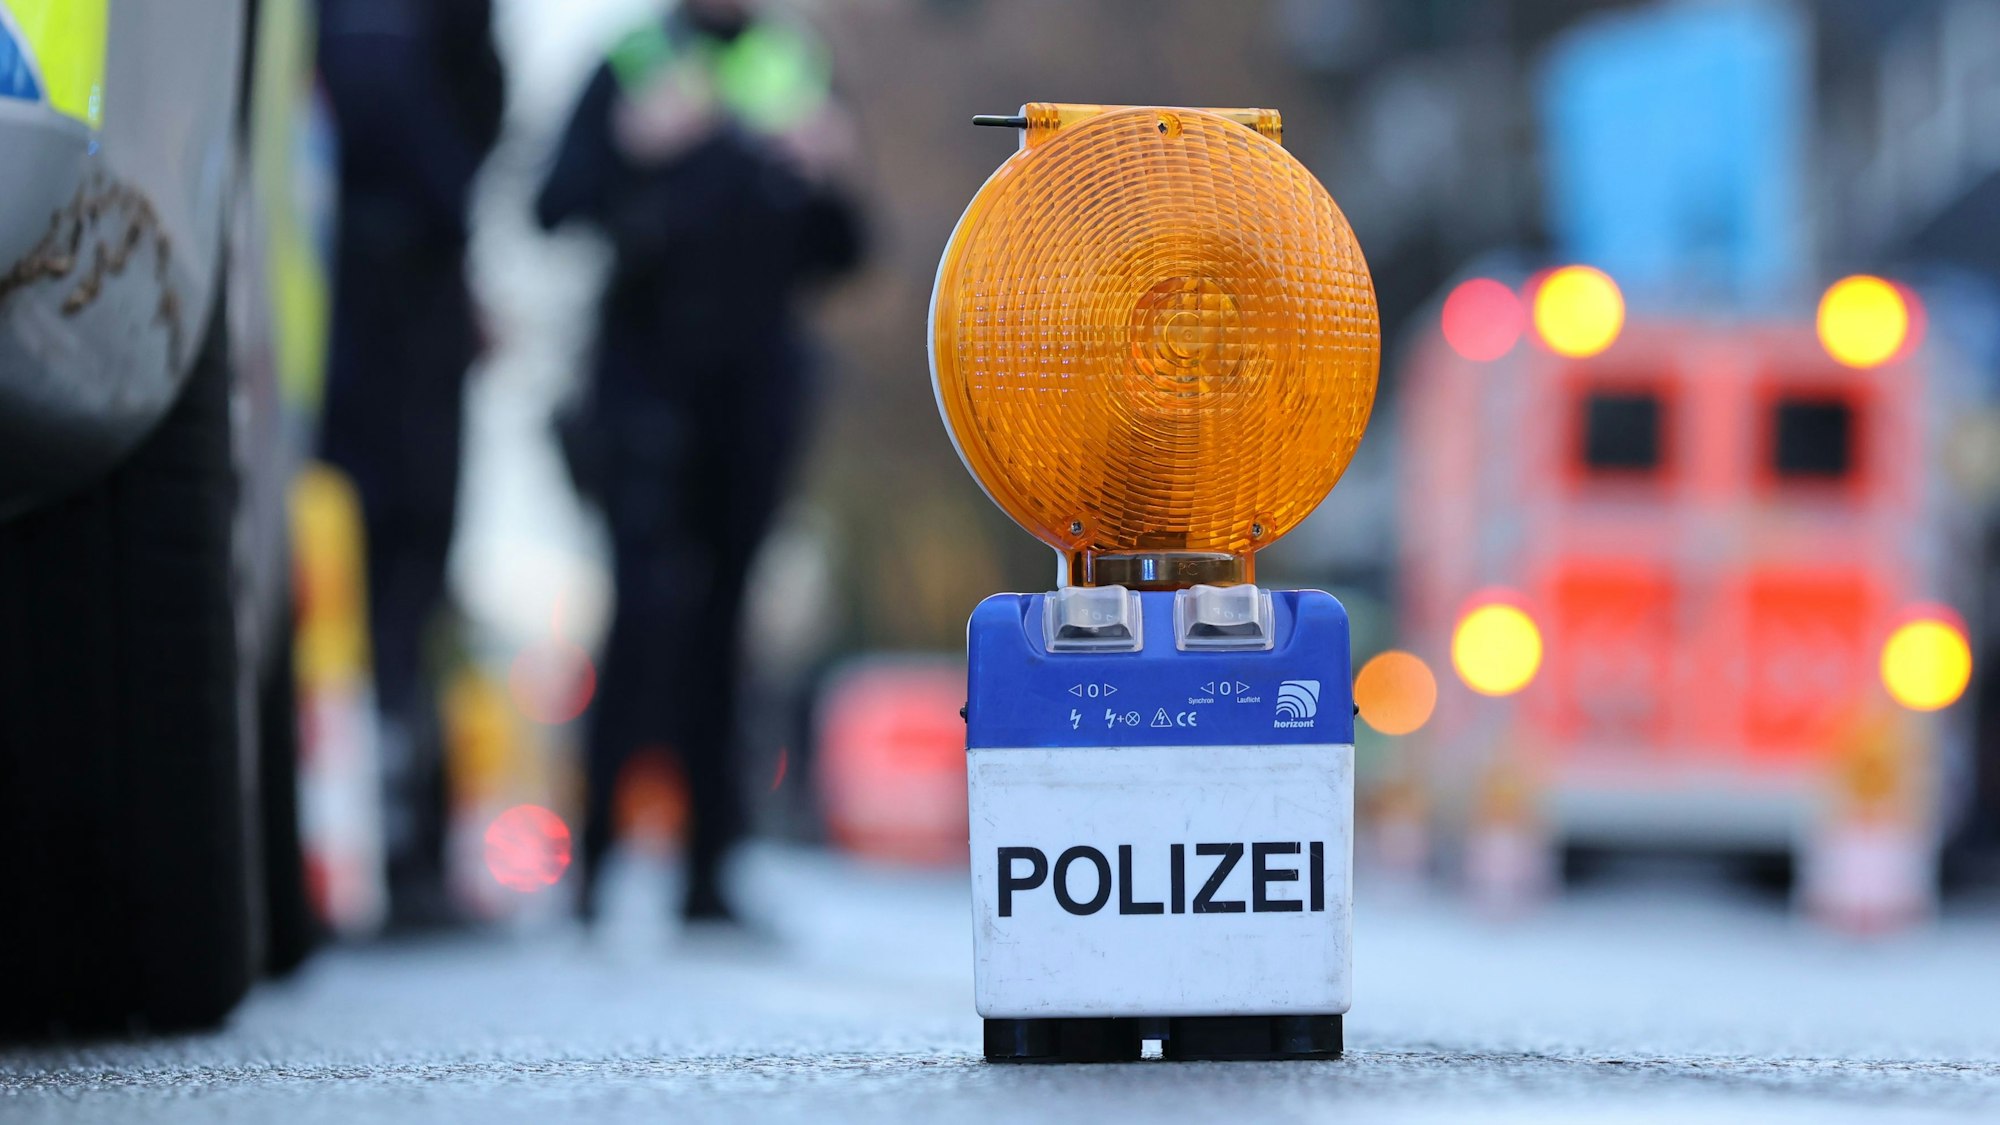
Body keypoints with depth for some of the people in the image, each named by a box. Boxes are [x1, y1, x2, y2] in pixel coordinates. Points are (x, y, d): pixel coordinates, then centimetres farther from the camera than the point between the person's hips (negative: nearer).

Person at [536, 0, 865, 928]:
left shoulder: (796, 75, 11)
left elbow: (836, 255, 12)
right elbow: (557, 209, -7)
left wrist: (823, 182, -7)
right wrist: (635, 151, -22)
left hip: (756, 388, 3)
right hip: (648, 375, -3)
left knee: (724, 617, 3)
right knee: (652, 601, -15)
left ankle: (706, 869, 6)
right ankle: (600, 851, -10)